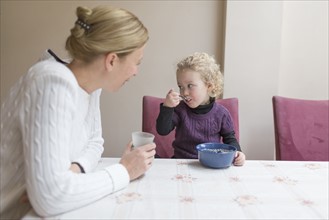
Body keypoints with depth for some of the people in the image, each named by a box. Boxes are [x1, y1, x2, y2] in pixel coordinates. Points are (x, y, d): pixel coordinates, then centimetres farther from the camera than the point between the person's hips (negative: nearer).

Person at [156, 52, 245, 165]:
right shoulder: (180, 109, -3)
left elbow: (229, 138, 9)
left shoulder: (221, 113, -3)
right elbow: (162, 131, -12)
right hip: (181, 162, 1)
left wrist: (236, 152, -11)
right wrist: (167, 107, -25)